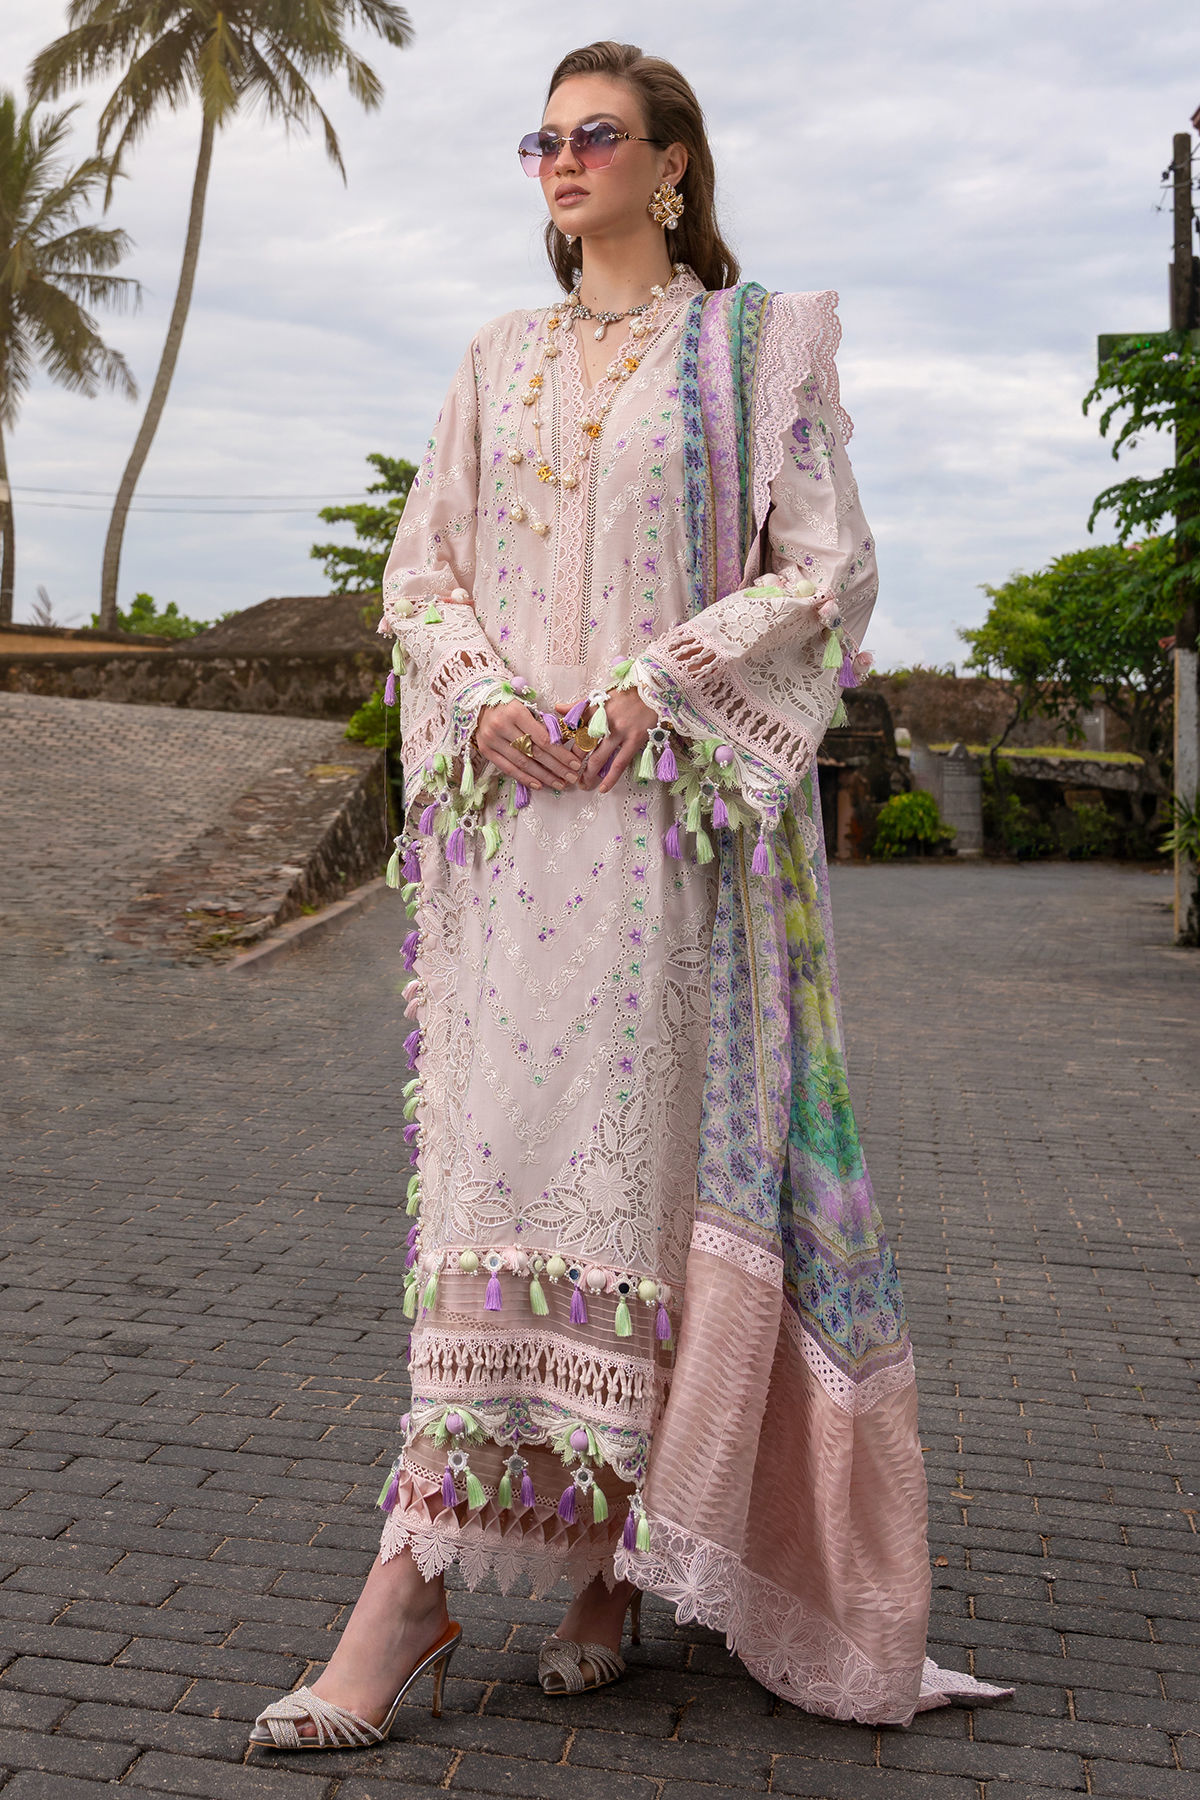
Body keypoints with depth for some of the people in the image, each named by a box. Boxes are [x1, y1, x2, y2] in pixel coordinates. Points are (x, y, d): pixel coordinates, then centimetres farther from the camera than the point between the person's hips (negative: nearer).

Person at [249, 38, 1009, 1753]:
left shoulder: (756, 342, 7)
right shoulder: (500, 360, 19)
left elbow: (829, 570, -2)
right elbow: (422, 567, 16)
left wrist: (654, 686, -13)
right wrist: (480, 693, -5)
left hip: (679, 810, -4)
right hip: (512, 805, 4)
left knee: (647, 1151, -6)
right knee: (503, 1150, -2)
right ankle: (602, 1560, 9)